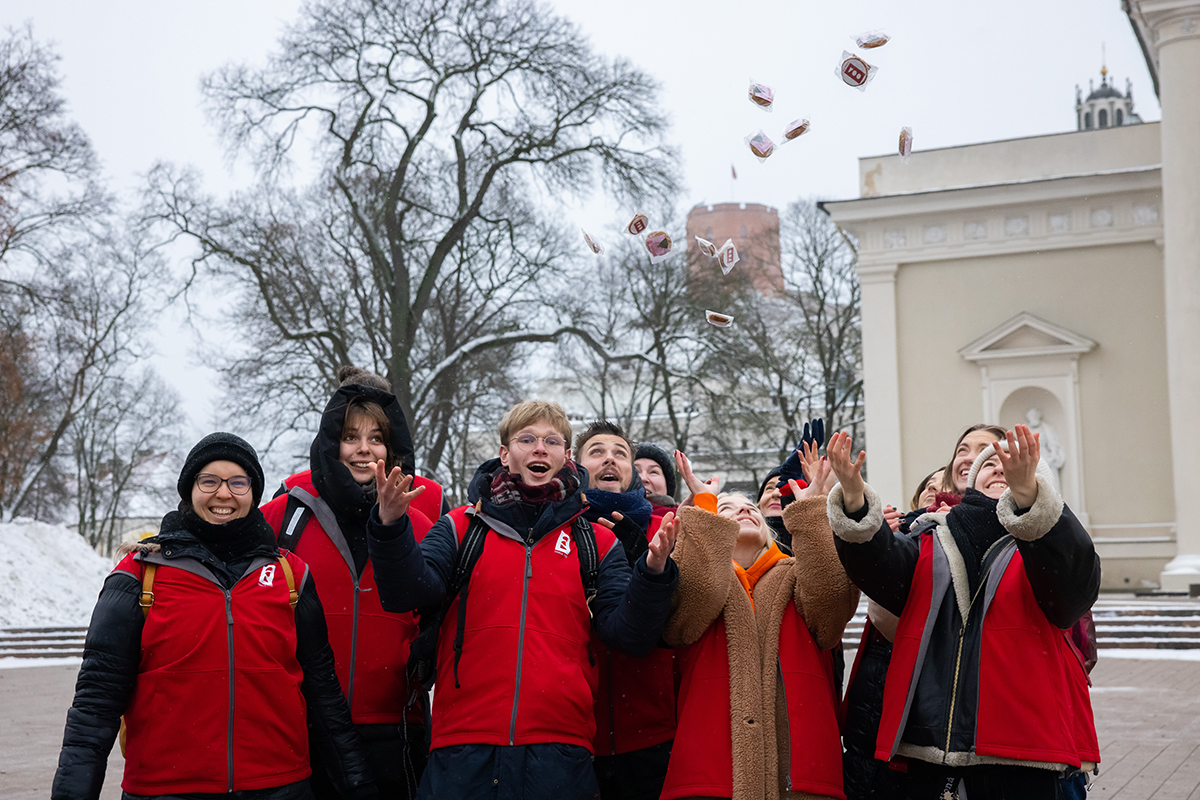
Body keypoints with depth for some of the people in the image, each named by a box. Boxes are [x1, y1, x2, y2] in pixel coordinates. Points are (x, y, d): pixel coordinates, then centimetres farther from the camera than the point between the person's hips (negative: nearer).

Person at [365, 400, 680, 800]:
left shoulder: (596, 543, 13)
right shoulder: (461, 527, 11)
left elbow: (629, 634, 4)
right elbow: (408, 593, -3)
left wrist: (652, 574, -14)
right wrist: (390, 527, -20)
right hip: (462, 746, 0)